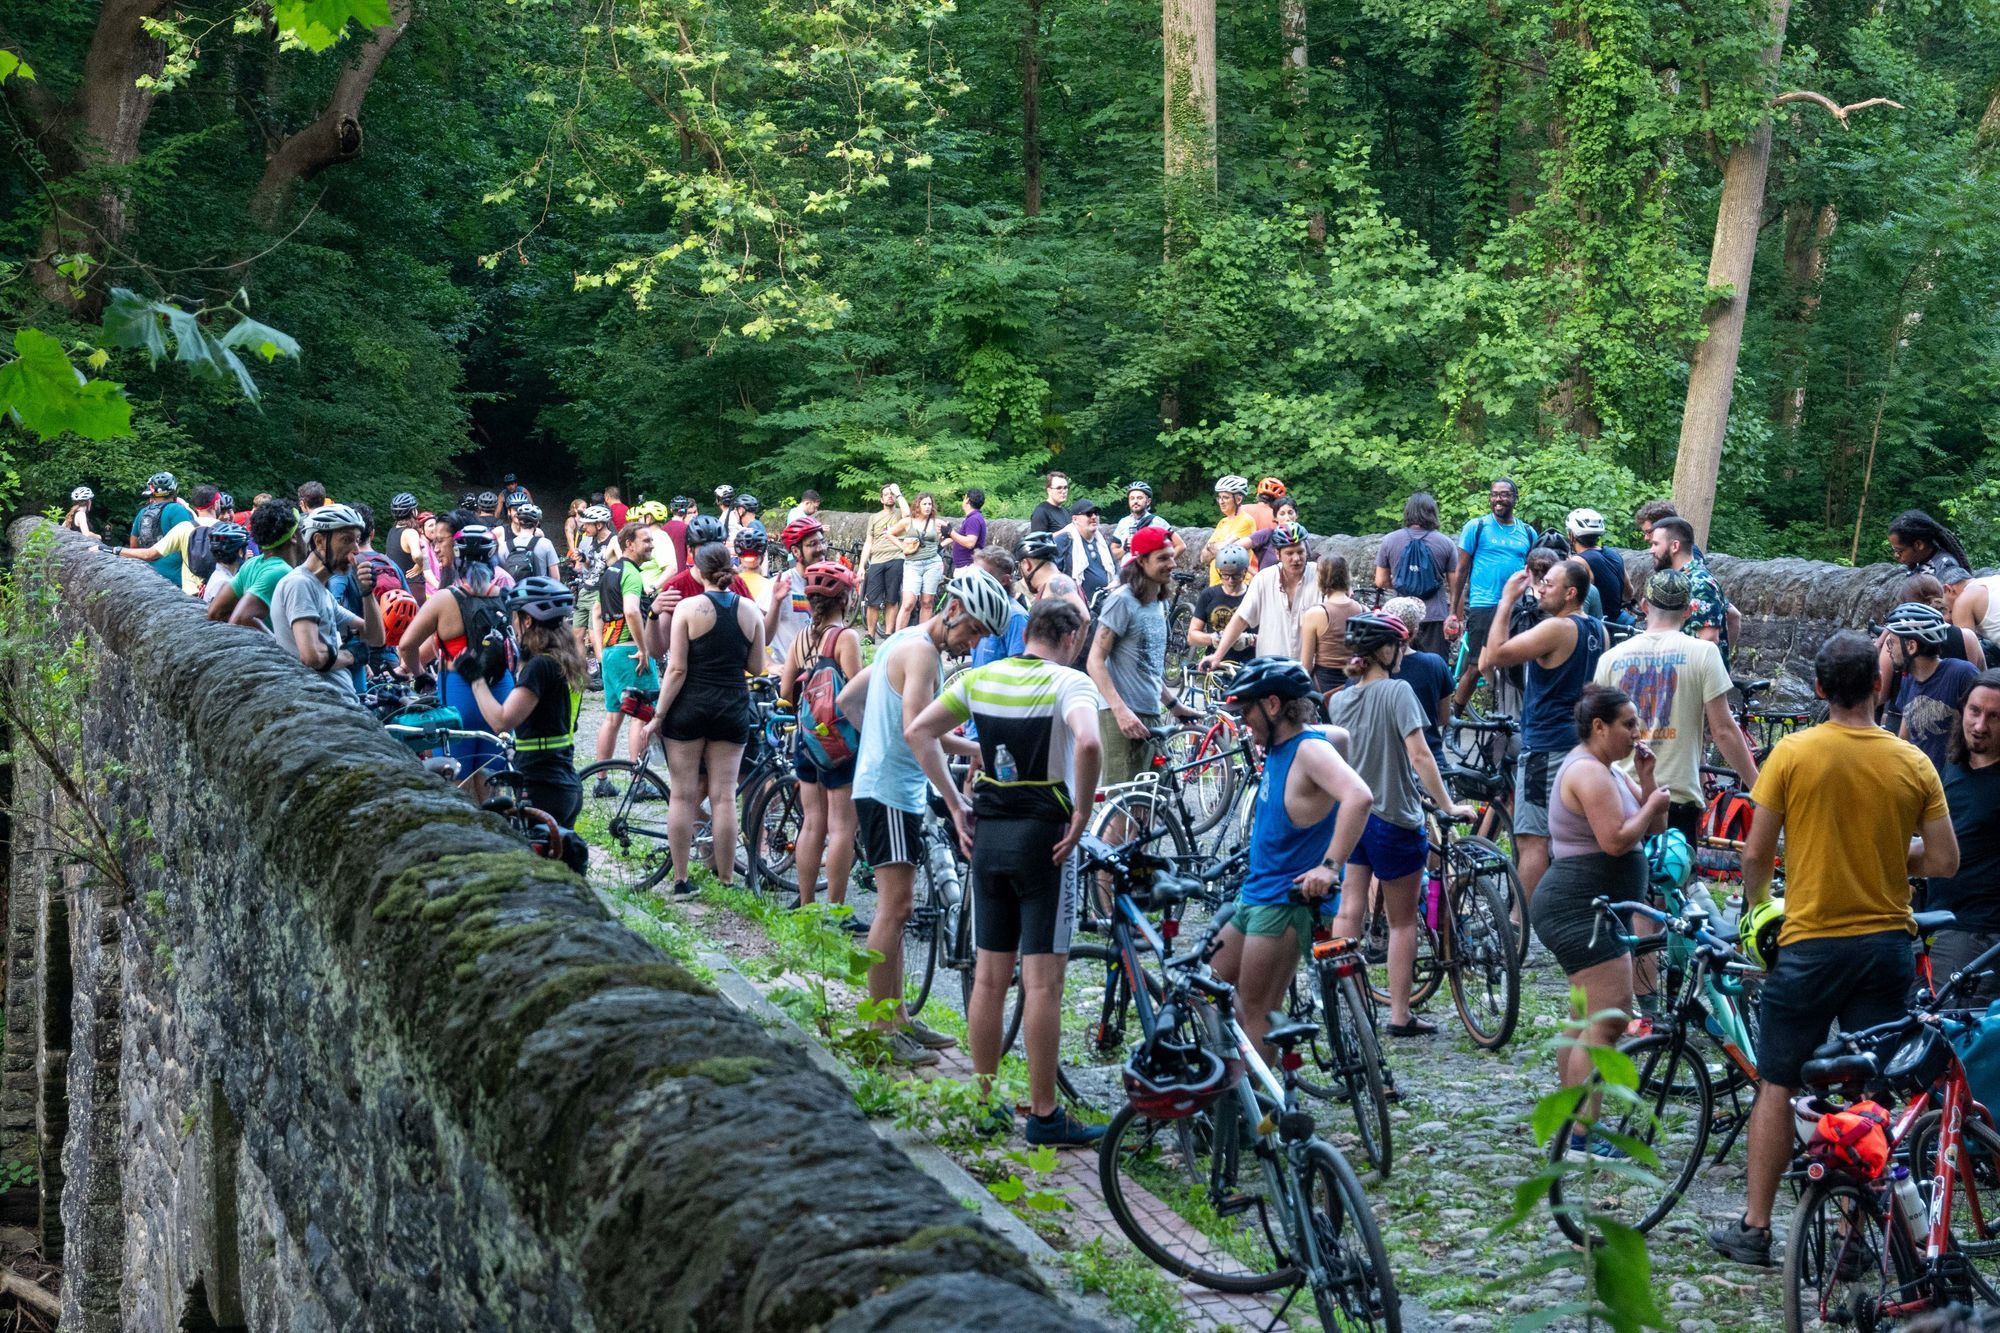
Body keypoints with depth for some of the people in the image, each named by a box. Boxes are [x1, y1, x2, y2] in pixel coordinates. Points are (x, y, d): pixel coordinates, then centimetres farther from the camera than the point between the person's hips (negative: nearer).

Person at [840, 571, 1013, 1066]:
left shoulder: (904, 642, 16)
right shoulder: (922, 650, -15)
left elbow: (848, 700, 24)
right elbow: (917, 732, -25)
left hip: (896, 789, 11)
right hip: (889, 791, -11)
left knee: (896, 907, 14)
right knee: (895, 905, -10)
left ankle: (898, 1019, 20)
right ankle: (882, 1029, -8)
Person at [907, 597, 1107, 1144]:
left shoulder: (979, 677, 8)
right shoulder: (1070, 682, -9)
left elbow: (918, 732, 6)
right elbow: (1087, 743, -28)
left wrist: (955, 805, 7)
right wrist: (1081, 816, -17)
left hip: (987, 833, 6)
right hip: (1043, 836, -6)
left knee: (989, 975, 13)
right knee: (1042, 980, -1)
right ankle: (1044, 1115, 3)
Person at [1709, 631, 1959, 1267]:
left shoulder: (1792, 753, -8)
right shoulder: (1913, 763, -3)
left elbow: (1756, 853, -5)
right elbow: (1945, 862, -2)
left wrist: (1756, 906, 14)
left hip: (1810, 942, -2)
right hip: (1887, 944, 2)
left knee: (1778, 1085, 9)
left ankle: (1754, 1227, 12)